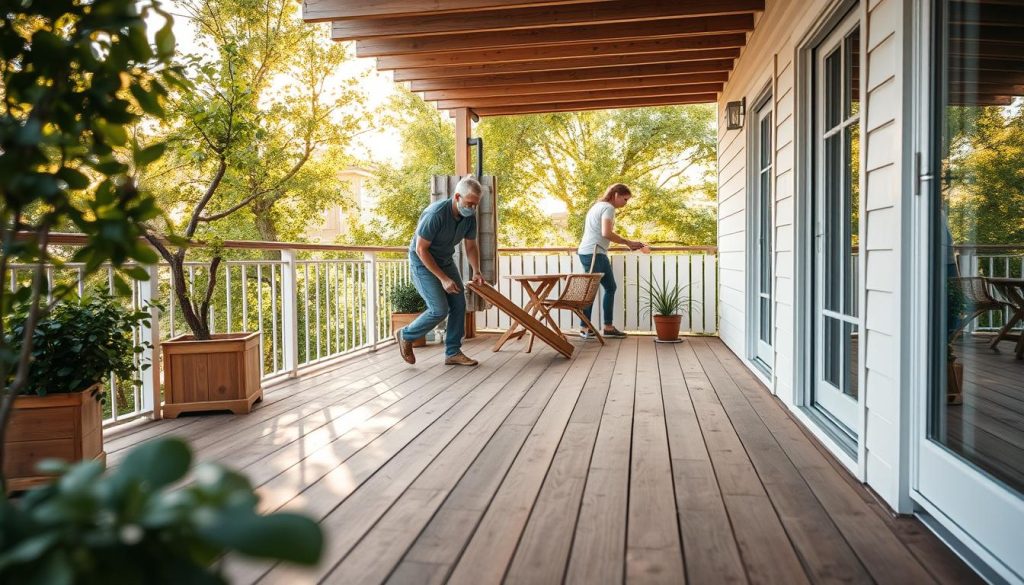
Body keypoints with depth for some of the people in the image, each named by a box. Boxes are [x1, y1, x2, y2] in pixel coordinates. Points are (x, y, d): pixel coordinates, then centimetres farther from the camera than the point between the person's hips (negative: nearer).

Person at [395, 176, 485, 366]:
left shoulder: (469, 216, -9)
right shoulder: (436, 214, -31)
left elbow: (471, 246, 5)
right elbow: (421, 249, -26)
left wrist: (476, 271, -10)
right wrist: (443, 278, -27)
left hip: (445, 260, 7)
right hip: (422, 262, -7)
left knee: (459, 304, -1)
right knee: (440, 309, -13)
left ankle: (453, 352, 9)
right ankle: (406, 335, 10)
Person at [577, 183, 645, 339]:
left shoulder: (598, 205, 22)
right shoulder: (608, 207, -8)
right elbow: (606, 233, -20)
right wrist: (628, 242, -13)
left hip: (587, 252, 10)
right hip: (594, 253, -10)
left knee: (610, 288, 12)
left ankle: (608, 327, 12)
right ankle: (584, 328, 1)